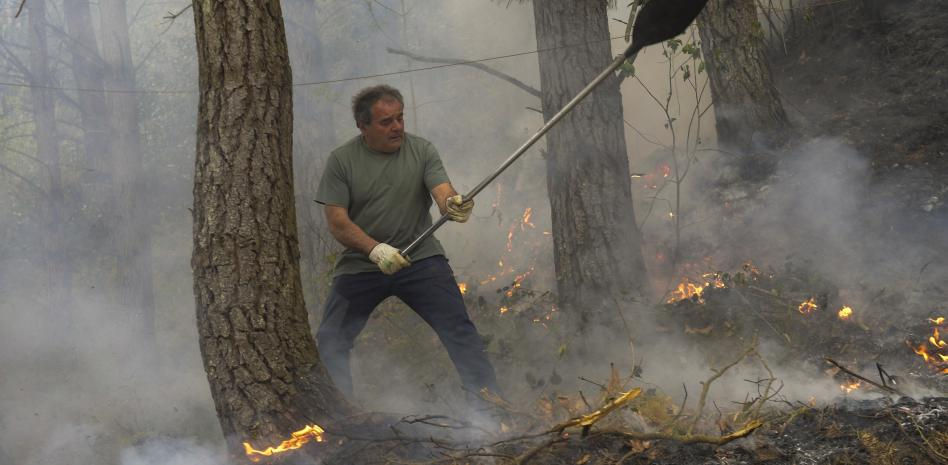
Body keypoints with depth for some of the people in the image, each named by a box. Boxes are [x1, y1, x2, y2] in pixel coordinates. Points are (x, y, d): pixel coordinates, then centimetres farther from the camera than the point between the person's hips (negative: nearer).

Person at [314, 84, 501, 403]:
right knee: (331, 341, -5)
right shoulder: (342, 160, -3)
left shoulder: (421, 150, -1)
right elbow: (337, 221, -8)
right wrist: (374, 249, -24)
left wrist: (454, 205, -39)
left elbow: (443, 192, -13)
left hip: (420, 257, 0)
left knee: (459, 328, -12)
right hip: (360, 264, 1)